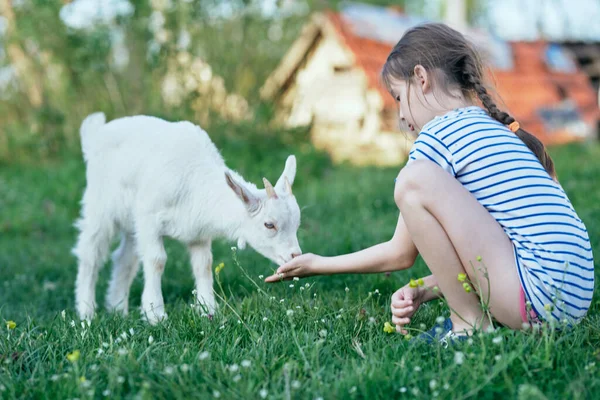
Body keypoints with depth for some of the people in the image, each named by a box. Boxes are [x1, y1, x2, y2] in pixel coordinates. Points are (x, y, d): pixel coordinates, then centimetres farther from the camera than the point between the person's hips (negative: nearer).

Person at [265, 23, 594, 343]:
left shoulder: (439, 133, -6)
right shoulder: (497, 130, 20)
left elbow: (401, 255, 0)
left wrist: (318, 264, 12)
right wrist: (421, 292, 8)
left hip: (539, 292, -10)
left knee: (415, 179, -14)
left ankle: (469, 324, -7)